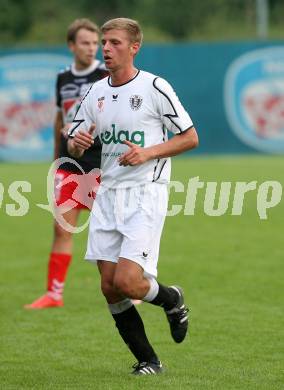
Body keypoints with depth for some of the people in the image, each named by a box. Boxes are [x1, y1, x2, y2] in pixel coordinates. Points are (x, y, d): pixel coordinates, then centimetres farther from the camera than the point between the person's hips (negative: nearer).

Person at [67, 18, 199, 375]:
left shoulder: (154, 87, -7)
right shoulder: (96, 93, 10)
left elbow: (190, 138, -3)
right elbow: (73, 146, 15)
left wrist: (148, 152, -16)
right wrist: (77, 144, -9)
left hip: (145, 195, -6)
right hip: (108, 195, 6)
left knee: (127, 282, -17)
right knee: (109, 287, 1)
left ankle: (172, 300, 17)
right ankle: (148, 361, 14)